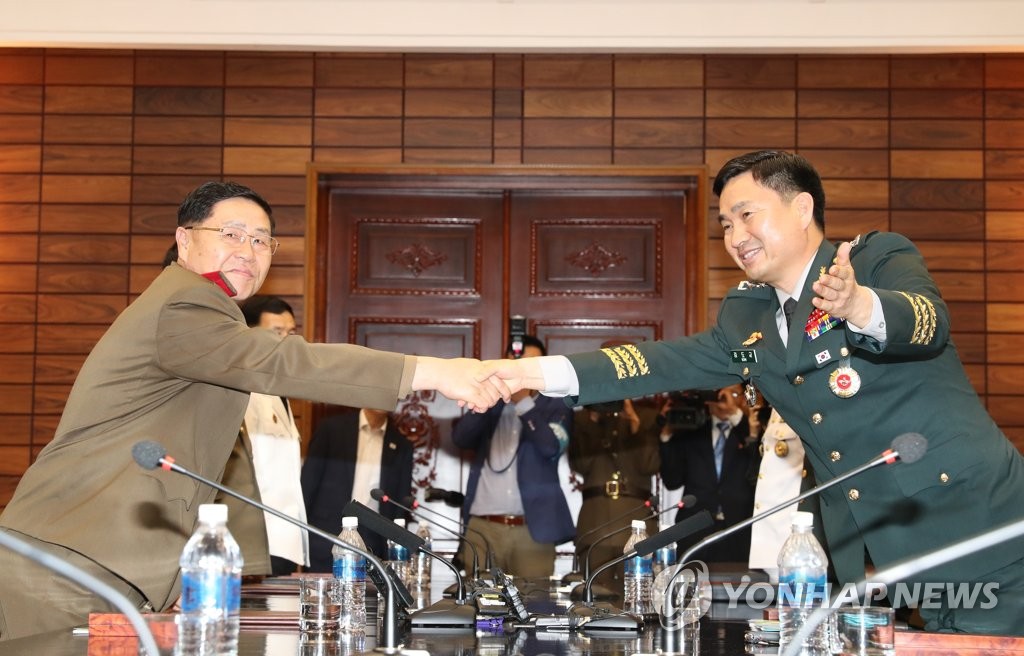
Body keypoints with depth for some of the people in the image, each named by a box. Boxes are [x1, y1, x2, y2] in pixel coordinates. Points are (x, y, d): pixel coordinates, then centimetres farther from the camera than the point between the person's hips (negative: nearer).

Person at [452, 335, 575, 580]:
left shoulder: (556, 407, 8)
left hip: (532, 530, -2)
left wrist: (523, 401, -13)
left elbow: (551, 448, -10)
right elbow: (460, 438, -2)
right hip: (482, 528, 2)